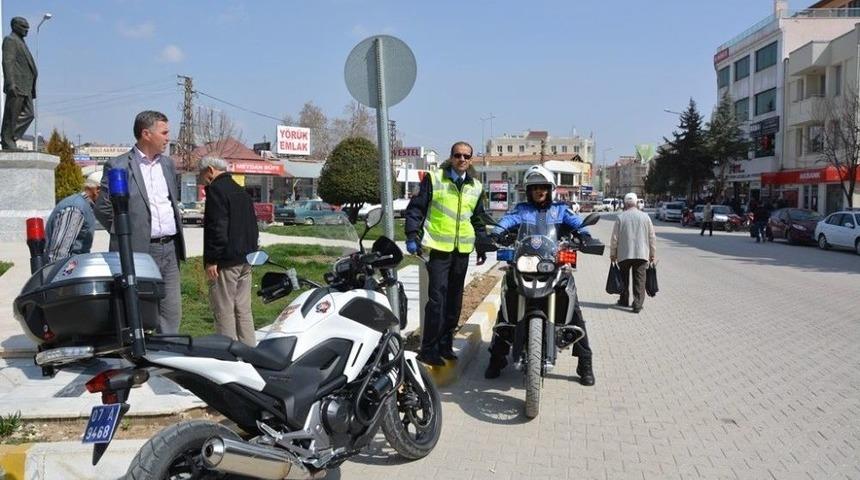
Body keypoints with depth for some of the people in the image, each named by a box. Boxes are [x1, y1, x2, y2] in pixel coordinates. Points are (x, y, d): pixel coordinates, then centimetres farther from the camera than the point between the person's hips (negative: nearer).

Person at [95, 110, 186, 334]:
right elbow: (103, 208, -2)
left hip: (170, 250, 6)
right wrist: (125, 234, -2)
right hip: (138, 251, -6)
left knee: (172, 311, 8)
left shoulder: (168, 164, 15)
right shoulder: (118, 166, -5)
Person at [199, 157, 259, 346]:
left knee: (224, 313, -5)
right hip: (245, 260, 9)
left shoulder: (216, 189, -10)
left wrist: (212, 259, -17)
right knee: (244, 310, 12)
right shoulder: (242, 192, 18)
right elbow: (253, 226, 21)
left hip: (226, 261, -9)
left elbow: (217, 227, -19)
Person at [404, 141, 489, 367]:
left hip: (462, 249, 5)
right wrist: (412, 236, -11)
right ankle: (428, 349, -2)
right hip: (438, 247, -5)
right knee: (437, 299, -10)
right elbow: (415, 208, -2)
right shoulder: (434, 178, -1)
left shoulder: (476, 187, 13)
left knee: (454, 299, 10)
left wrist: (482, 246, 20)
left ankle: (445, 344, 20)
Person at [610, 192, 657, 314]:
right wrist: (653, 254, 12)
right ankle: (637, 304, -3)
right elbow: (652, 237, 4)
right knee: (639, 280, 3)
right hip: (641, 254, 1)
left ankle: (624, 300, 26)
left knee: (624, 279, 15)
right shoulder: (645, 216, 1)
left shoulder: (621, 217, -4)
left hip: (624, 254, 0)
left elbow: (615, 238, -3)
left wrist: (612, 254, 7)